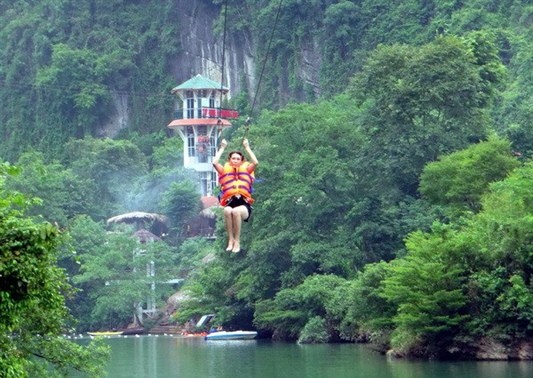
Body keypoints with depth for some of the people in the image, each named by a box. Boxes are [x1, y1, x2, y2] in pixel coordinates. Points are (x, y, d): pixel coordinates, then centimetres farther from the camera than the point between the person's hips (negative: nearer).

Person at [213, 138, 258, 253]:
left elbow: (255, 162, 0)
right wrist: (222, 148, 12)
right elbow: (214, 162, 3)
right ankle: (230, 240, -23)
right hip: (229, 203, 1)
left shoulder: (246, 171, 17)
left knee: (236, 211, -36)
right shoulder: (225, 171, 18)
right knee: (227, 211, -36)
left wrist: (247, 147, 9)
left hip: (244, 204, 0)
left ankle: (237, 241, -23)